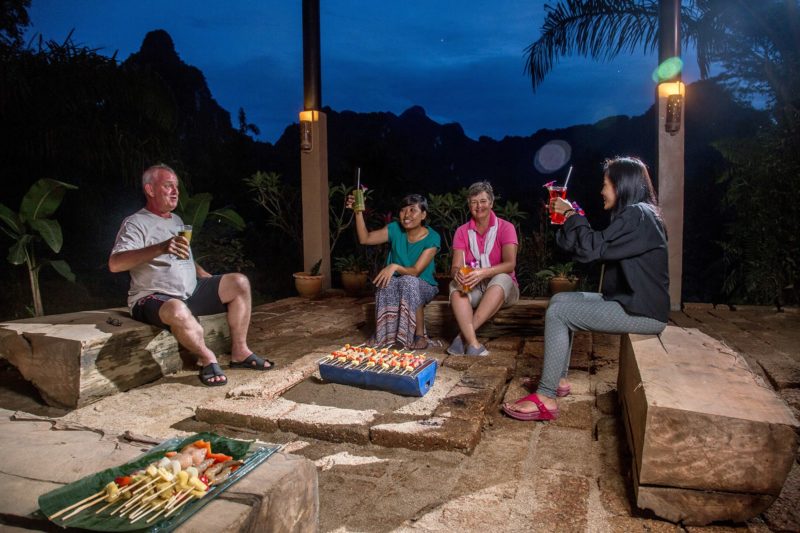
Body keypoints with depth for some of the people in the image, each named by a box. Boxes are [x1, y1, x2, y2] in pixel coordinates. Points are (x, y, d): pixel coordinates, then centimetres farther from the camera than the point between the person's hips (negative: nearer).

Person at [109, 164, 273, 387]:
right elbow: (114, 264, -24)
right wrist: (161, 247, -35)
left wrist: (209, 279, 12)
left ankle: (239, 352, -6)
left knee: (239, 283, -8)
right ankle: (207, 358, -15)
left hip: (191, 292, 8)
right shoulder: (136, 224, -8)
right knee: (177, 310, -42)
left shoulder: (176, 220, 18)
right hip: (154, 298, -8)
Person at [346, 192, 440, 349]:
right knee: (387, 283, -32)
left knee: (409, 281, -36)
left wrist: (395, 267, -41)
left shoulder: (432, 238, -15)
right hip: (397, 284, 2)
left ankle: (420, 335, -21)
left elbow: (416, 271, -23)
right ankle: (384, 333, -18)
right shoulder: (395, 229, -5)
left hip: (423, 286, -2)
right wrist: (359, 212, -23)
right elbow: (365, 239, -13)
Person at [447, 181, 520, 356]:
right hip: (472, 289, 2)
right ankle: (473, 343, -47)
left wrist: (483, 272, -34)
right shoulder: (462, 231, 6)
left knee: (501, 278, -36)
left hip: (501, 289, -1)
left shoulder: (505, 228, -2)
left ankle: (463, 336, -39)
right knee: (456, 286, -31)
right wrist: (457, 273, -31)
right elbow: (456, 266, -4)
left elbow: (510, 264, -16)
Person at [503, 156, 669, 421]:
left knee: (558, 312, -16)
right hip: (630, 301, 11)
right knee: (560, 300, 10)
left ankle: (546, 398, -12)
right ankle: (558, 379, 14)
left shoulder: (637, 215, -17)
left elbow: (591, 248, -24)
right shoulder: (635, 214, 16)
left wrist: (571, 214, -9)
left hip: (643, 312, -11)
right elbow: (598, 248, 16)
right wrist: (568, 216, 9)